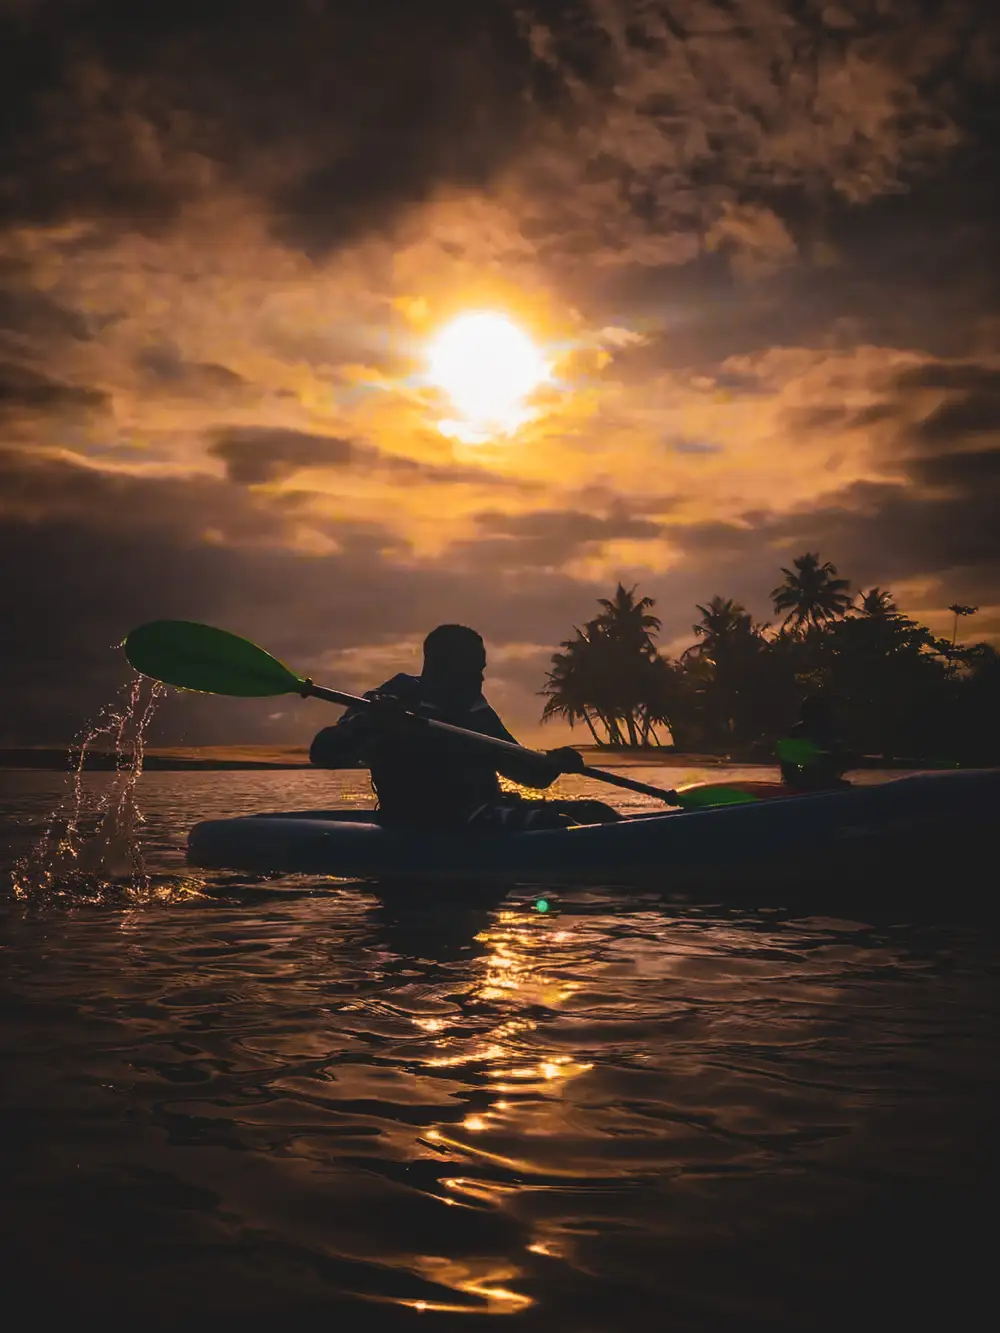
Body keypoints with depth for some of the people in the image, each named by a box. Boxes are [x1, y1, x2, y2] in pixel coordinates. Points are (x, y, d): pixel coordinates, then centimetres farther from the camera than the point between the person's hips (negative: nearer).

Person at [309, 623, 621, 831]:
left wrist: (553, 763, -1)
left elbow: (530, 772, 24)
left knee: (594, 812, -2)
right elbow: (323, 752, -14)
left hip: (484, 813, 9)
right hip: (425, 828, -8)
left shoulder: (476, 712, 20)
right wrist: (367, 722, -34)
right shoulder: (394, 704, -2)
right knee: (552, 825, -28)